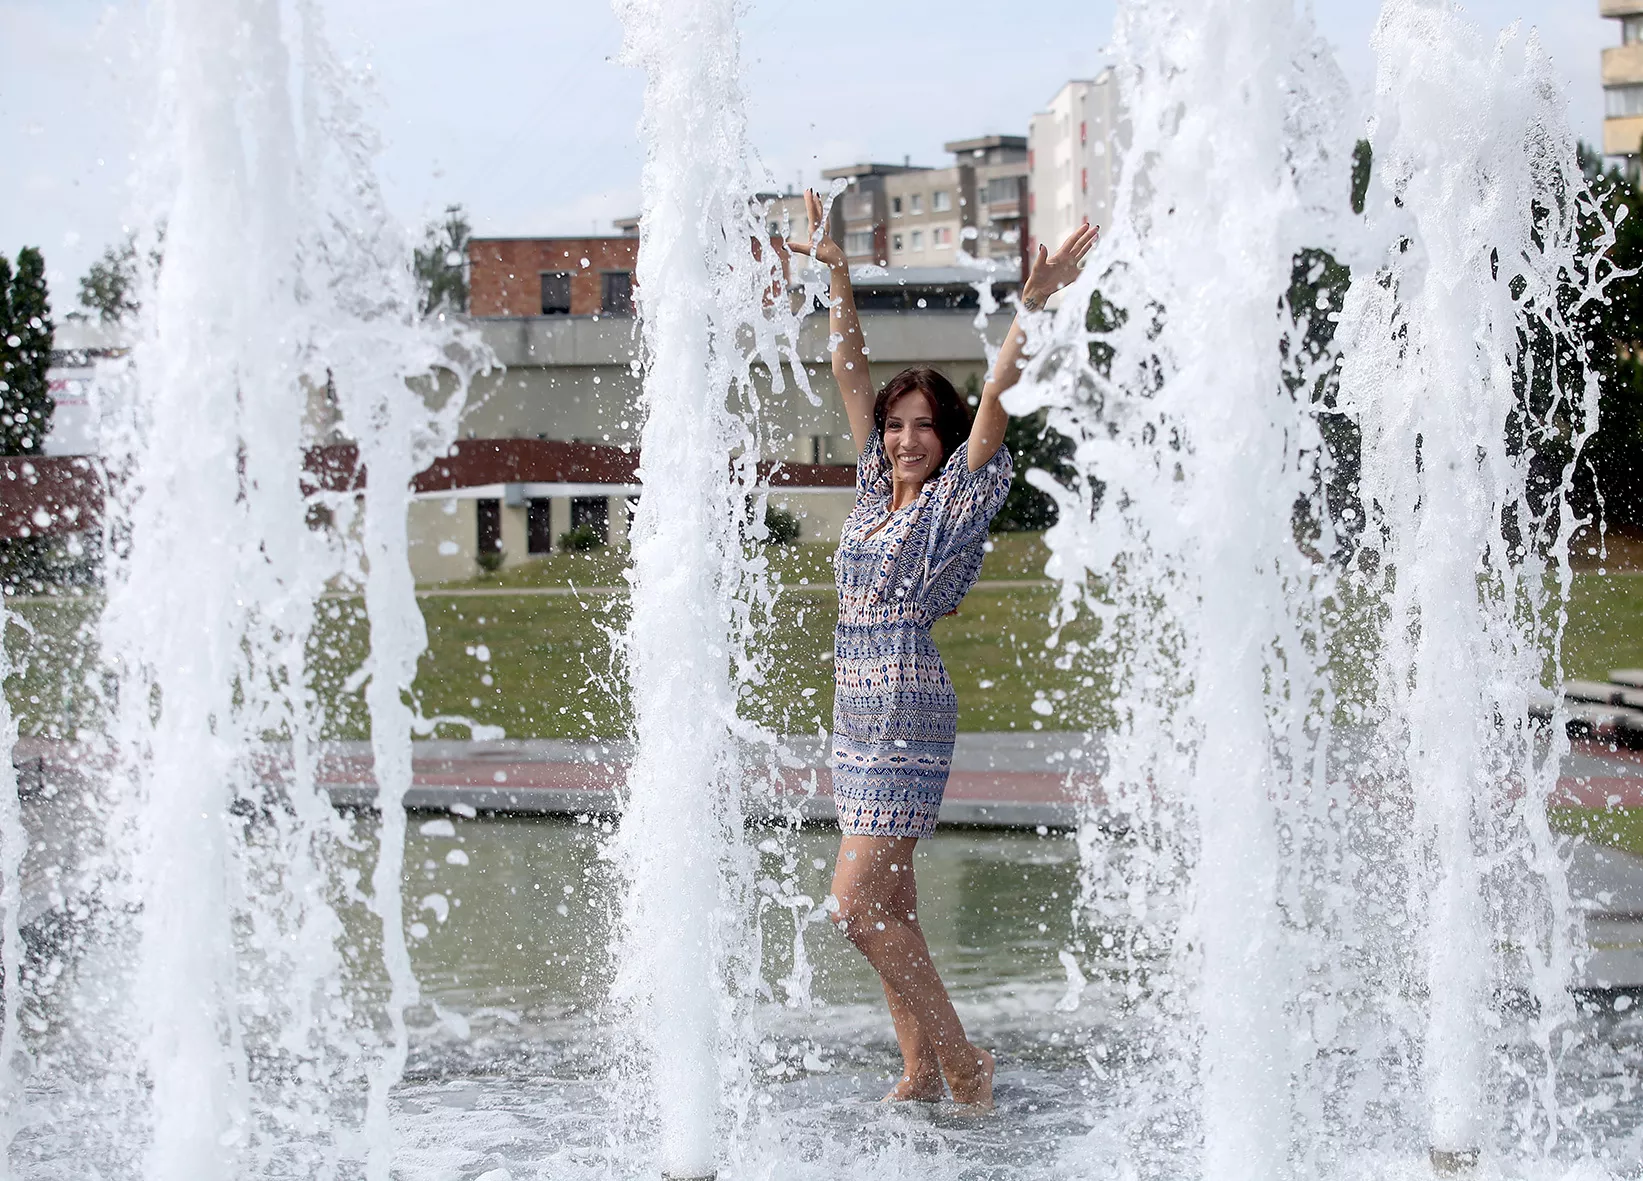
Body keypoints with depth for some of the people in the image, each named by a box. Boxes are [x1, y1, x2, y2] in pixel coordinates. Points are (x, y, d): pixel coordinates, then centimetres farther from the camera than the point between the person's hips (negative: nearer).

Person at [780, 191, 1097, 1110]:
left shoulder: (958, 496, -4)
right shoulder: (877, 489, 13)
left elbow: (995, 400, -15)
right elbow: (851, 374, 15)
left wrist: (1036, 303, -24)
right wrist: (839, 281, 9)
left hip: (910, 709, -8)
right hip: (858, 714, 8)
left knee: (858, 905, -13)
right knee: (888, 906, 10)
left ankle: (963, 1061, -4)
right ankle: (922, 1070, 17)